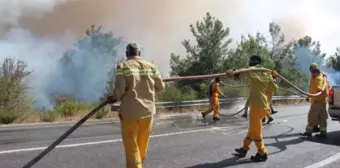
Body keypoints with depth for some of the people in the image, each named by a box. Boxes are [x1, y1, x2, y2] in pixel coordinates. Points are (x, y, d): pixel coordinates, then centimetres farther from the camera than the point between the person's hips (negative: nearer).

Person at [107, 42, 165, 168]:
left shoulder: (123, 67, -6)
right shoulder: (151, 66, 4)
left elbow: (119, 89, -14)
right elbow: (161, 87, 8)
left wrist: (114, 98, 6)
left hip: (130, 112, -3)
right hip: (148, 111, 4)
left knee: (132, 147, 3)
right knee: (142, 146, 19)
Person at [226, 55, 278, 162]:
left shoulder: (253, 70, -7)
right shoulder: (266, 73, 14)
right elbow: (275, 87, 20)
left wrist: (233, 71, -50)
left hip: (257, 104, -9)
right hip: (263, 104, 9)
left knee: (255, 130, 3)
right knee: (253, 128, 18)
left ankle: (262, 154, 13)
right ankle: (245, 148, 29)